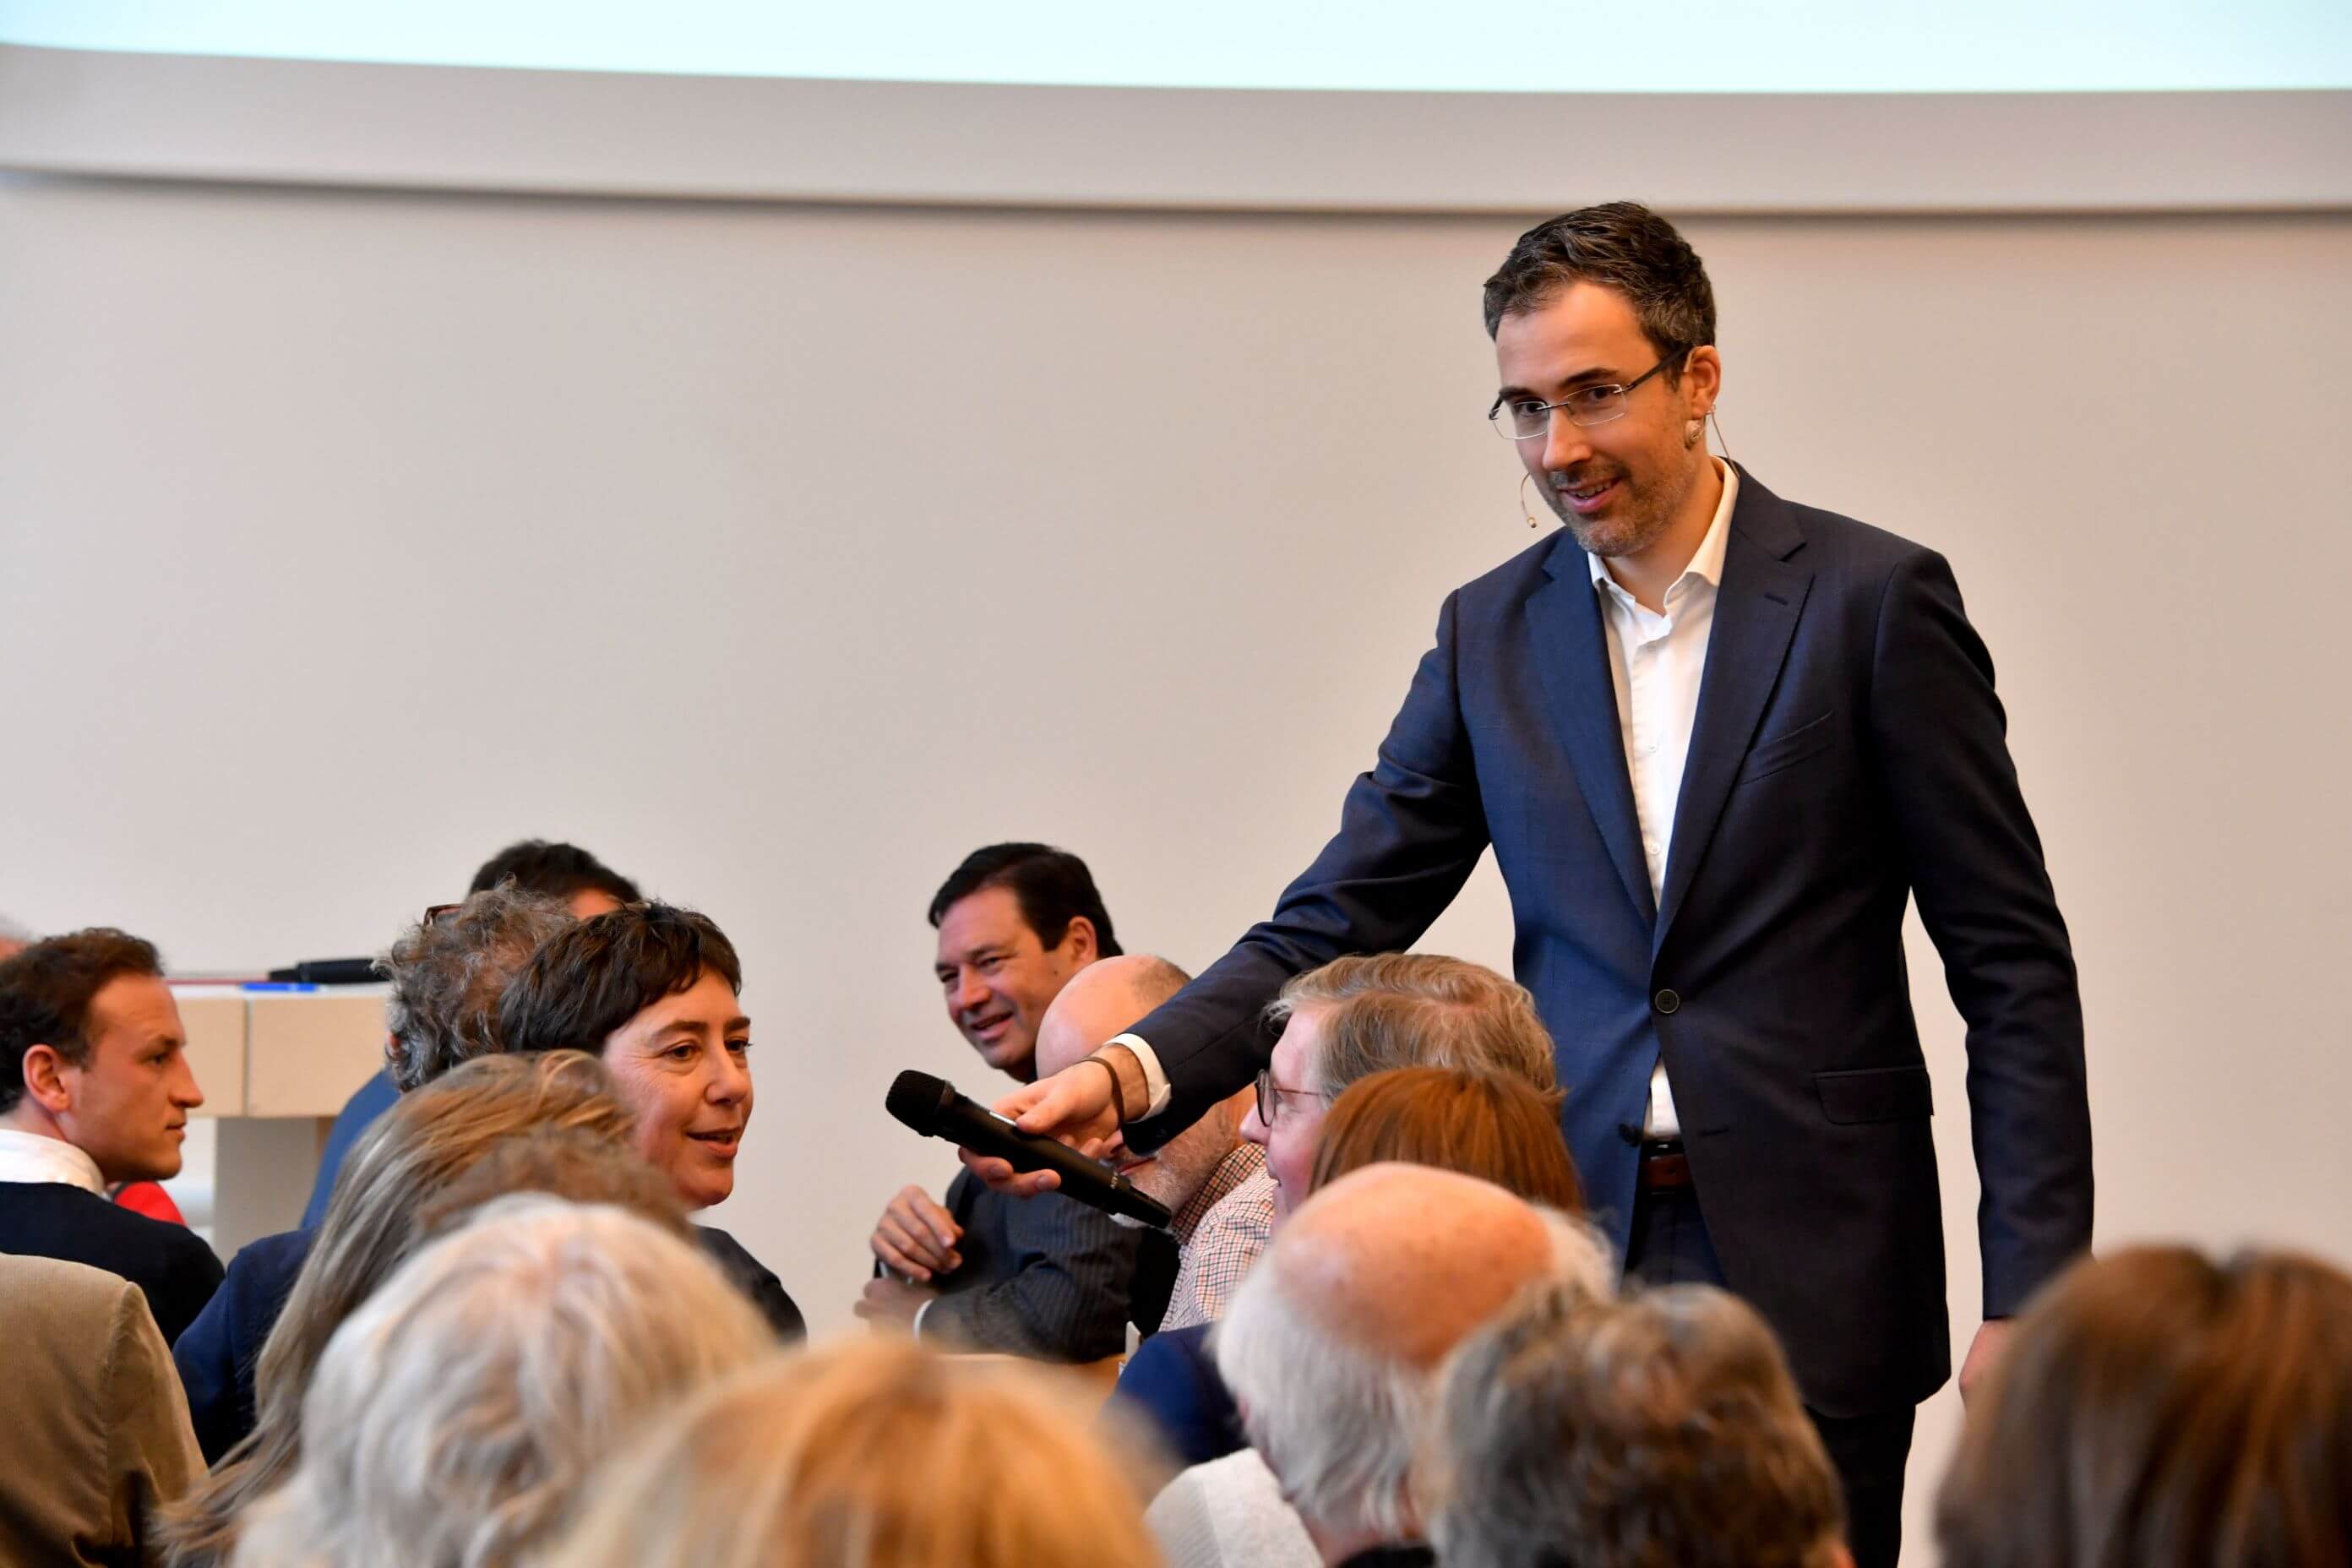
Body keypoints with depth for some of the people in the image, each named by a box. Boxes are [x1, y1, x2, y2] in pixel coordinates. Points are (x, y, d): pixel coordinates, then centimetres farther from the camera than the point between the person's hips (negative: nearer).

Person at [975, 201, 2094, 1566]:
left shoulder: (1872, 598, -3)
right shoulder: (1495, 633, 9)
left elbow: (2013, 965, -3)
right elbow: (1336, 922, 7)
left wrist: (2029, 1297, -9)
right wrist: (1132, 1074, -11)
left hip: (1812, 1287, -3)